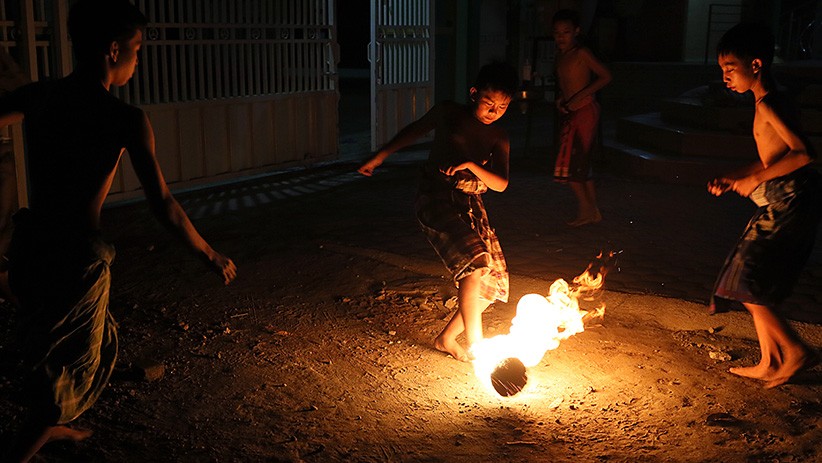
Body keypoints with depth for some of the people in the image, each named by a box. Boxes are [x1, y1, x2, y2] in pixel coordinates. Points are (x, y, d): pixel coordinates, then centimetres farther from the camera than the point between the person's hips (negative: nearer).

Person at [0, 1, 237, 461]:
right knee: (76, 367, 15)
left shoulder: (37, 96, 0)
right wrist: (212, 256, -3)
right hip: (77, 257, -7)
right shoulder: (126, 120, -16)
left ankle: (49, 423, 49)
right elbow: (163, 206, -15)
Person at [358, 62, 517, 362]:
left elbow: (500, 184, -1)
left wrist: (472, 166, -18)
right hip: (436, 199, -5)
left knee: (493, 282, 2)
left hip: (471, 206, 5)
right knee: (475, 261, -27)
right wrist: (379, 157, 21)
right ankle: (475, 346, -20)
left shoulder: (498, 138, 10)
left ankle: (447, 338, 19)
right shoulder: (449, 113, 4)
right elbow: (414, 130, 19)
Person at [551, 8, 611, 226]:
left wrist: (581, 95, -20)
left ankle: (585, 209, 4)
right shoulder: (560, 56, 11)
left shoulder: (582, 54, -12)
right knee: (581, 164, 12)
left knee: (570, 162, -9)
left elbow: (605, 76, -15)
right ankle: (593, 211, 21)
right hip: (568, 113, 9)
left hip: (584, 111, -8)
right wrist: (559, 98, 2)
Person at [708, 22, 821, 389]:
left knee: (746, 282, -6)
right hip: (780, 204, 10)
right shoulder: (766, 104, 16)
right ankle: (769, 363, 21)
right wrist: (731, 179, 14)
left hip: (791, 202, -10)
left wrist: (755, 179, -17)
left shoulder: (769, 104, -14)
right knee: (757, 286, 13)